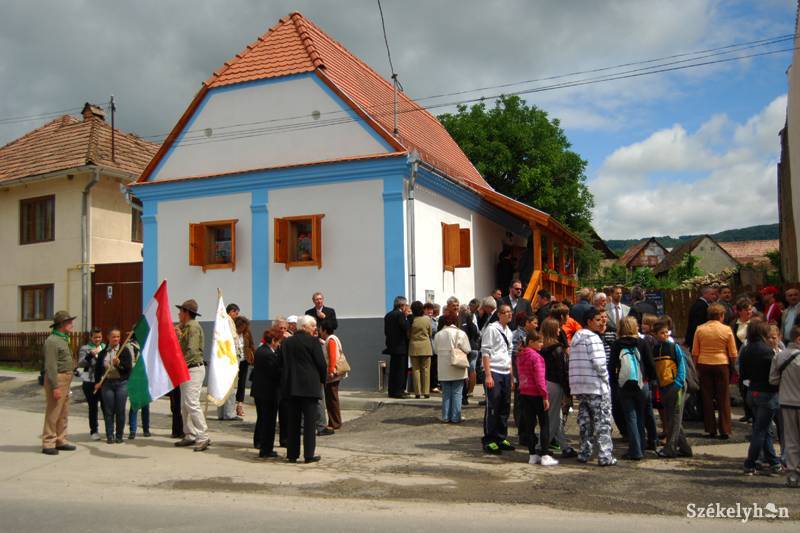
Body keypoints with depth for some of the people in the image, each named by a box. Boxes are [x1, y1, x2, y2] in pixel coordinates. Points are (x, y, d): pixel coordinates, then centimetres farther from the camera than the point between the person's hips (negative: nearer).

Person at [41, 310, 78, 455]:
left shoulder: (63, 339, 17)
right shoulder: (52, 341, -14)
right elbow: (50, 366, -19)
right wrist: (55, 386, -22)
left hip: (65, 379, 10)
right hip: (56, 379, -10)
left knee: (63, 413, 14)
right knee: (53, 413, -5)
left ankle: (60, 440, 22)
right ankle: (48, 443, 1)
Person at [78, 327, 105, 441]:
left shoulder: (105, 347, 10)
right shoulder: (85, 348, 0)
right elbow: (80, 364, -11)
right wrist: (90, 355, -26)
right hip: (90, 382, -2)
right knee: (93, 407, 5)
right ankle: (93, 431, 15)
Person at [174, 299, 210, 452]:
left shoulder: (193, 327, -13)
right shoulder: (185, 327, 18)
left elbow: (192, 351, -21)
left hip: (194, 369, -10)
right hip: (186, 370, 10)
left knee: (191, 403, -15)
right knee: (185, 405, 12)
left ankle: (203, 437, -13)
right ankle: (190, 435, 19)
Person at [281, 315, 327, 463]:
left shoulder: (286, 342, 10)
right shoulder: (313, 341, -7)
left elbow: (282, 364, 10)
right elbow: (321, 363, -7)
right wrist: (323, 380, 9)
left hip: (290, 386, 5)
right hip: (309, 386, -5)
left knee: (293, 421, 10)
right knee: (309, 421, 0)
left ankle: (292, 454, 13)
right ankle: (309, 454, 1)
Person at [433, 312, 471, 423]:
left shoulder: (438, 334, 0)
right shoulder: (460, 333, -10)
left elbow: (436, 350, 5)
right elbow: (467, 350, -8)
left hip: (443, 369, 3)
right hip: (457, 369, -3)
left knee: (446, 393, 11)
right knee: (457, 393, 4)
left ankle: (445, 417, 14)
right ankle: (455, 417, 5)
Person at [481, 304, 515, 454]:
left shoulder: (508, 331, 15)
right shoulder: (492, 329, -8)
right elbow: (485, 352, -12)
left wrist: (511, 375, 17)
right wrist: (488, 375, -17)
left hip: (506, 374, 8)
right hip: (493, 373, -7)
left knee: (505, 407, 11)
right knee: (492, 408, -4)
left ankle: (501, 438, 22)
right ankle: (489, 441, 5)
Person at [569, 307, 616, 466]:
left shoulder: (576, 337, 16)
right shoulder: (593, 337, -11)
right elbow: (599, 363, -19)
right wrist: (606, 377, -4)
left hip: (578, 386, 8)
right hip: (596, 386, -8)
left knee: (584, 420, 14)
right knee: (602, 421, -2)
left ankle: (584, 453, 17)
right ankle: (605, 456, -1)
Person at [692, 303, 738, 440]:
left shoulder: (700, 329, -1)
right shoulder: (727, 330, -5)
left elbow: (695, 352, 0)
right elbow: (733, 353, -1)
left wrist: (697, 367, 11)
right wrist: (733, 367, 13)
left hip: (704, 365, 1)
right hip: (722, 365, -1)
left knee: (707, 398, 8)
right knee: (723, 398, 7)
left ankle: (711, 430, 11)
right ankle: (724, 430, 8)